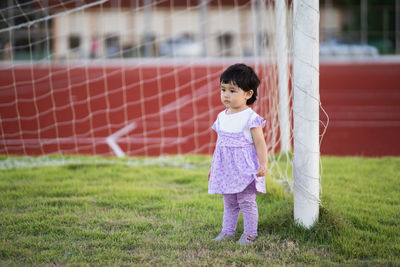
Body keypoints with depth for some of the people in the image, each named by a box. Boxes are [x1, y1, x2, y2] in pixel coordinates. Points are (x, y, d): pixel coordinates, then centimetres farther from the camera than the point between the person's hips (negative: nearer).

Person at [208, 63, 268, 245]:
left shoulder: (250, 118, -11)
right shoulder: (222, 117, 9)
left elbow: (259, 143, -11)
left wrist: (263, 164, -19)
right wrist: (213, 167, 20)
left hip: (244, 168, -6)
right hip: (226, 168, 6)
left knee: (247, 202, -1)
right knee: (229, 203, 14)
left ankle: (249, 233, 9)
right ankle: (227, 231, 22)